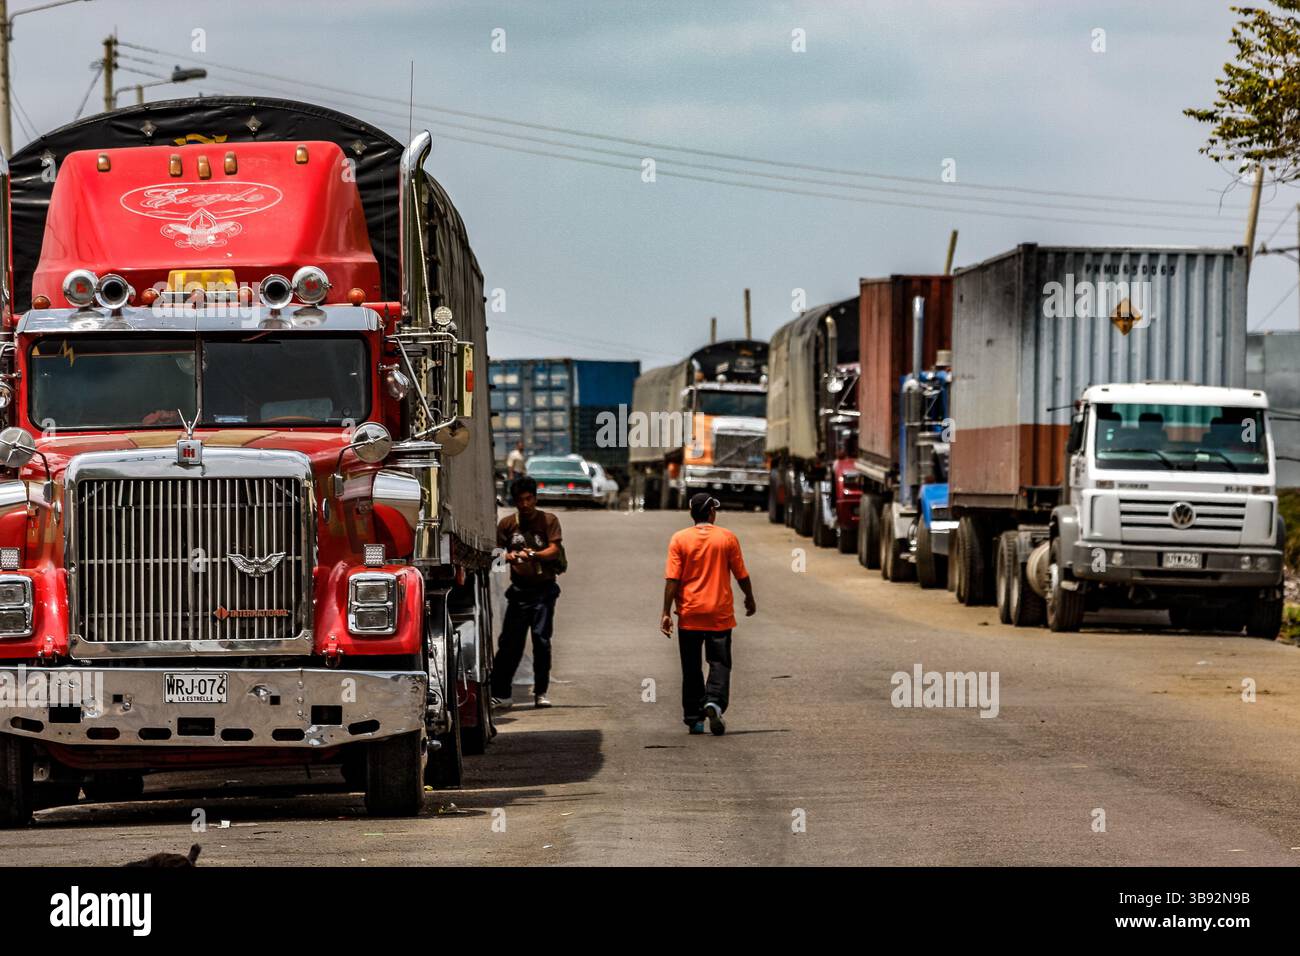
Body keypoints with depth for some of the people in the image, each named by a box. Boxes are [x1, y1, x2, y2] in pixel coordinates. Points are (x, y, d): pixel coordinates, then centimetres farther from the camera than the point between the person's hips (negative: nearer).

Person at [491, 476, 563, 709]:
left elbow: (554, 551, -7)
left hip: (543, 588, -2)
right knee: (510, 641, -2)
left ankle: (540, 693, 1)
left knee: (541, 639, -7)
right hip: (519, 589, 2)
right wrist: (510, 556, -16)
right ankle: (500, 693, 1)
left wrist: (531, 555, -24)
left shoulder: (548, 521, 3)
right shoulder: (507, 524, 10)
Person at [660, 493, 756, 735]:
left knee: (691, 667, 9)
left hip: (689, 615, 1)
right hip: (720, 614, -1)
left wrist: (666, 612, -6)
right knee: (719, 662, 3)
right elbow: (741, 575, 3)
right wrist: (750, 599, 20)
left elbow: (672, 579, -8)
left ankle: (694, 718, 10)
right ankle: (714, 702, -22)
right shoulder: (727, 538, -2)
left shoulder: (679, 539, -3)